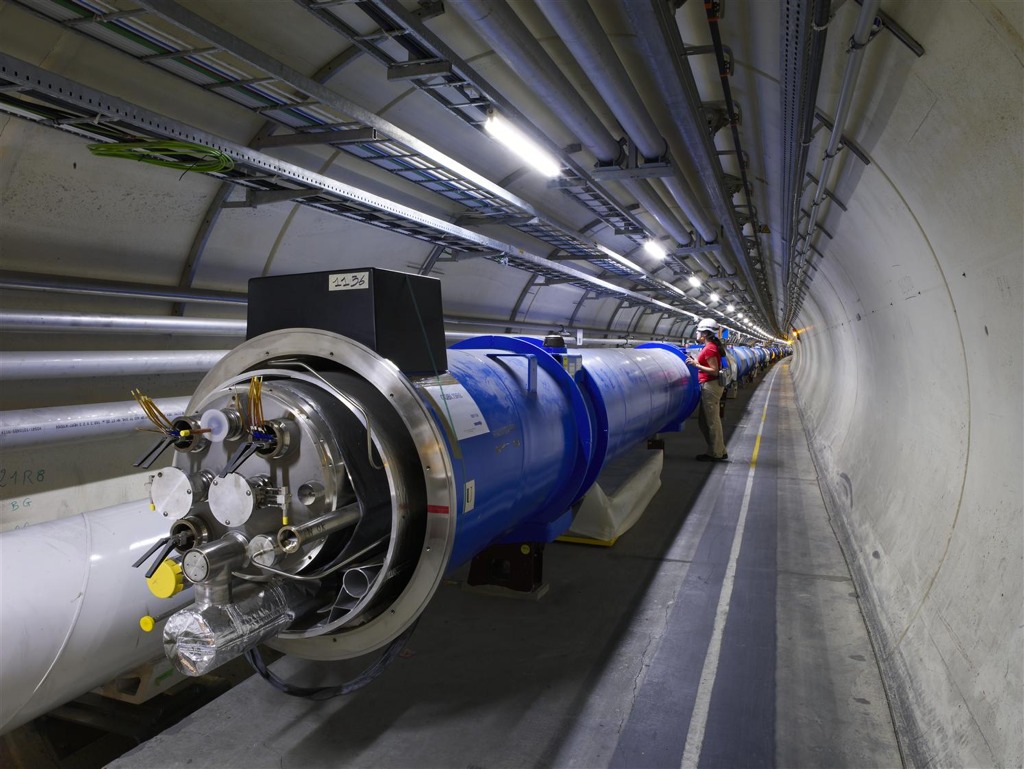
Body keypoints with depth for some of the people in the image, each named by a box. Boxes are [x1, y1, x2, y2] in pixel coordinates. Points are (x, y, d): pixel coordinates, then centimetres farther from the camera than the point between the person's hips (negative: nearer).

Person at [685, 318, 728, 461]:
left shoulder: (709, 348, -16)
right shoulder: (712, 346, 14)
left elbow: (714, 371, -20)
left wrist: (696, 365, -21)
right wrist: (696, 361, 12)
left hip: (711, 386, -10)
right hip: (710, 385, 10)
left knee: (711, 420, -2)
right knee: (703, 420, 15)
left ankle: (716, 454, 6)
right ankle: (718, 450, 22)